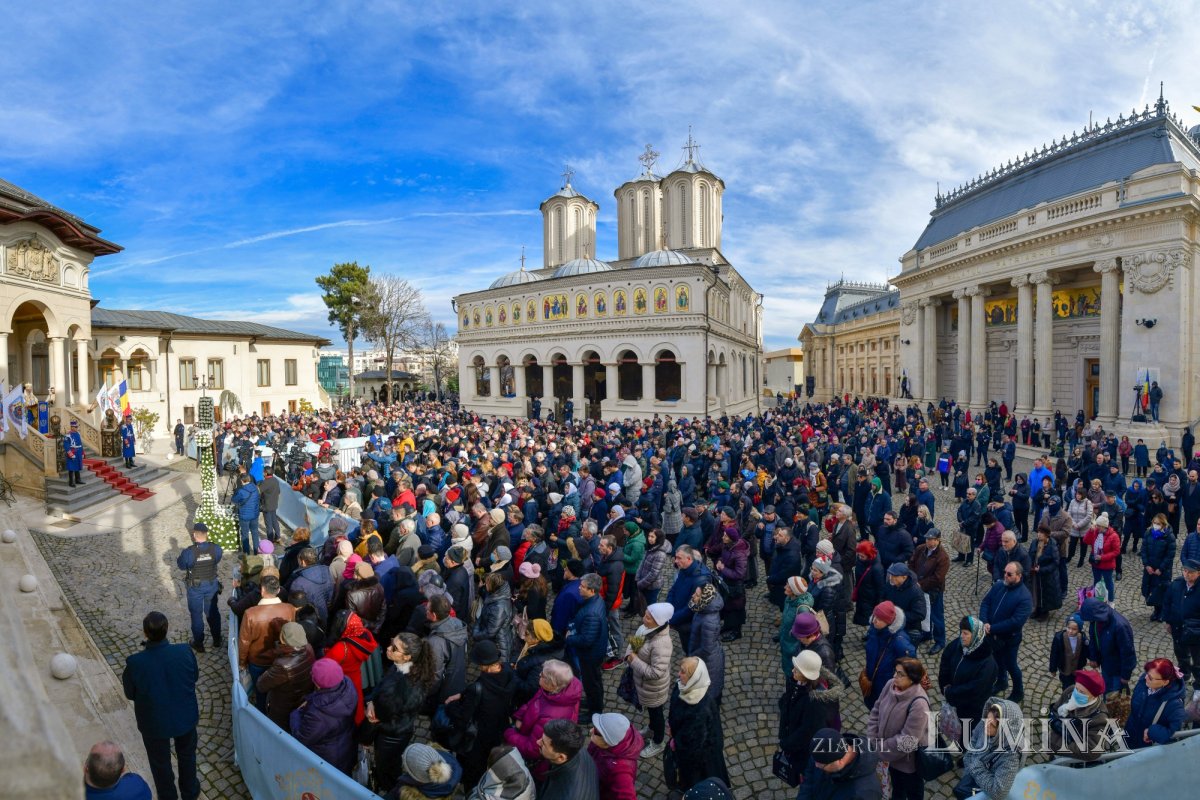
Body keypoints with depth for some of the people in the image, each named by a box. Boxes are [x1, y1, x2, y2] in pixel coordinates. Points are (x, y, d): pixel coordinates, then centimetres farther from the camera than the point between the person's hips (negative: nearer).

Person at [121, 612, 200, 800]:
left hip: (154, 723, -1)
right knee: (187, 755, 29)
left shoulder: (135, 662, -30)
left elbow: (130, 694, -10)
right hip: (185, 717, 1)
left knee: (160, 763, 27)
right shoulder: (185, 652, -26)